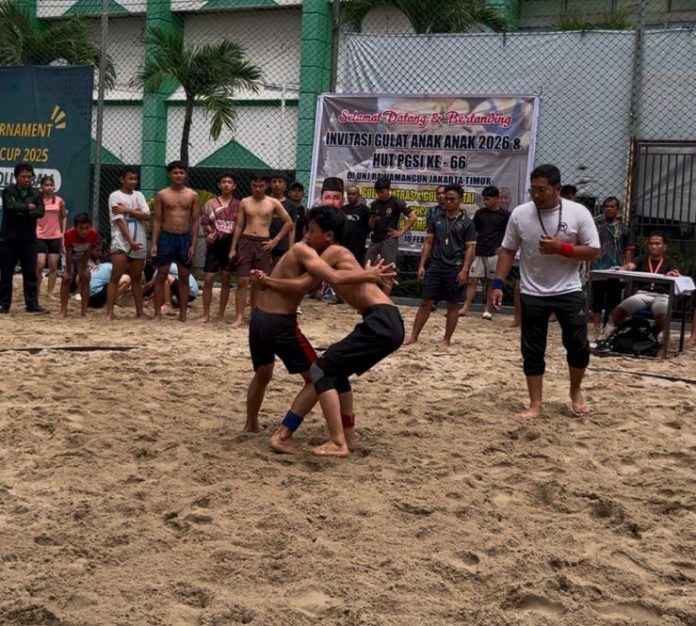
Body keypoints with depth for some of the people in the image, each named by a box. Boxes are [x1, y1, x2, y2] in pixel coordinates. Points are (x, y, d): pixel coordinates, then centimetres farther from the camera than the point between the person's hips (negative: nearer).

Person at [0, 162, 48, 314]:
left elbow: (41, 212, -10)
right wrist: (28, 207, -13)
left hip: (28, 239, 2)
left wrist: (23, 212, -19)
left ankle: (32, 304, 5)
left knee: (30, 273, 1)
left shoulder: (36, 193, 5)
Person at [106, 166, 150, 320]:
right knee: (115, 277, -8)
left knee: (137, 279, 10)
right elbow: (119, 221, -11)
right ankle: (109, 312, -8)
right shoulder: (115, 196, -2)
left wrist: (127, 210, -12)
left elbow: (147, 216, -1)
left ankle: (140, 311, 15)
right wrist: (130, 241, -16)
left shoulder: (139, 195, 12)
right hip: (121, 243, -5)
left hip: (139, 244, 5)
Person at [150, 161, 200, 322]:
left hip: (185, 238, 1)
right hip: (166, 237, -1)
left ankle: (183, 314, 14)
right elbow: (157, 220, 2)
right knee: (161, 276, -1)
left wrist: (193, 245, -5)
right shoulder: (162, 195, 2)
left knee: (184, 278, 6)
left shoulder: (193, 195, 3)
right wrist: (154, 243, -5)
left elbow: (196, 221, 2)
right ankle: (158, 314, 4)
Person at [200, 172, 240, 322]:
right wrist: (211, 232, -15)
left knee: (226, 280, 6)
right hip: (215, 245, -1)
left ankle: (221, 314, 14)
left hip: (231, 245, 1)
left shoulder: (239, 205, 5)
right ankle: (206, 314, 2)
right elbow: (205, 223, 3)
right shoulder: (211, 203, 3)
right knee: (208, 279, -5)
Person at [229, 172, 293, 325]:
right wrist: (233, 248, 3)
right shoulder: (244, 202, 7)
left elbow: (289, 223, 7)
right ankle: (239, 316, -3)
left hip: (263, 244, 0)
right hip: (246, 242, 1)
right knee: (242, 281, -5)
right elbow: (239, 226, 8)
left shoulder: (273, 203, 3)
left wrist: (275, 240, 0)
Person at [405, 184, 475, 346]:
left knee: (452, 305, 4)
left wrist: (464, 270, -13)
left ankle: (447, 339, 13)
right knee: (426, 302, 4)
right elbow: (428, 243, 11)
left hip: (455, 269, -3)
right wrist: (421, 265, 3)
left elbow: (470, 249, -3)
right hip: (436, 266, 3)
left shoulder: (467, 223, 0)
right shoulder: (436, 220, 9)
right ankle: (413, 336, 8)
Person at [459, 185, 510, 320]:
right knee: (472, 280, -1)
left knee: (492, 282, 4)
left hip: (494, 253, -3)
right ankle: (465, 308, 0)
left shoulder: (505, 214, -2)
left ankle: (488, 310, 11)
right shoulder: (480, 213, 8)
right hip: (479, 252, 3)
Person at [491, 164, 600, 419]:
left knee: (578, 346, 2)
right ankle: (535, 405, 14)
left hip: (568, 291, -1)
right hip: (532, 294, 1)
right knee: (532, 351, 4)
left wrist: (560, 248, -21)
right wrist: (498, 284, -6)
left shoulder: (578, 213, -9)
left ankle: (575, 392, 28)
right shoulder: (520, 214, -5)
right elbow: (507, 250, 2)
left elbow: (593, 252, -7)